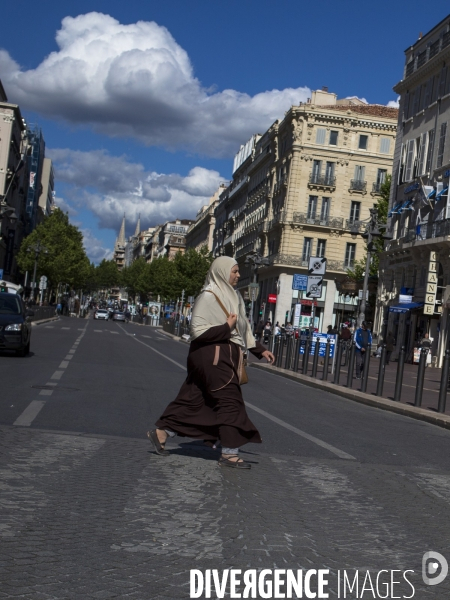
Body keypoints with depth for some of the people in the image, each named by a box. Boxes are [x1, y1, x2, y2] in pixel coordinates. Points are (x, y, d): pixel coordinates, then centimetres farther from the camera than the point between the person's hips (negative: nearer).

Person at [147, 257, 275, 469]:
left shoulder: (232, 296, 13)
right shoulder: (208, 297, -13)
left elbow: (243, 328, 20)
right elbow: (198, 330, -18)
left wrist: (260, 350, 17)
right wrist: (226, 328, -18)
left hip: (224, 356, 9)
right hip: (213, 356, -9)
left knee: (193, 399, 12)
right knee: (230, 401, -5)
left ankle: (161, 432, 21)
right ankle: (229, 453, 4)